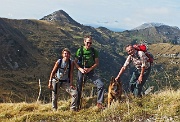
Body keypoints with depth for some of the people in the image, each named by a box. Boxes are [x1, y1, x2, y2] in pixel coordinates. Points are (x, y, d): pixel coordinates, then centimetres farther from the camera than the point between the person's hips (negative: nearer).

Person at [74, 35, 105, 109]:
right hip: (81, 71, -1)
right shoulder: (80, 50, -4)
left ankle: (99, 103, -4)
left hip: (90, 71, 1)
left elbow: (97, 62, 1)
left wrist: (90, 69, -14)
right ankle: (78, 104, 21)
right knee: (79, 88, 3)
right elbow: (75, 62, 0)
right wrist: (80, 69, -16)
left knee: (101, 85, -15)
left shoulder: (94, 51, 0)